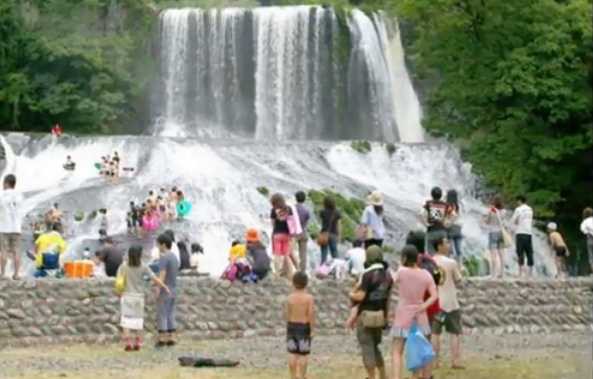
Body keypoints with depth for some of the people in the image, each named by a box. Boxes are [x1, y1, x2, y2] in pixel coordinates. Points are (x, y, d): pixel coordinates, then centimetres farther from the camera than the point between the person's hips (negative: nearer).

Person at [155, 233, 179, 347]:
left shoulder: (163, 258, -15)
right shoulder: (175, 258, 12)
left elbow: (162, 276, -22)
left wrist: (157, 292, -21)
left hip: (164, 291, -8)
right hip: (173, 291, 8)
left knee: (161, 315, -3)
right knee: (170, 315, 9)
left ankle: (162, 339, -4)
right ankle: (171, 339, 7)